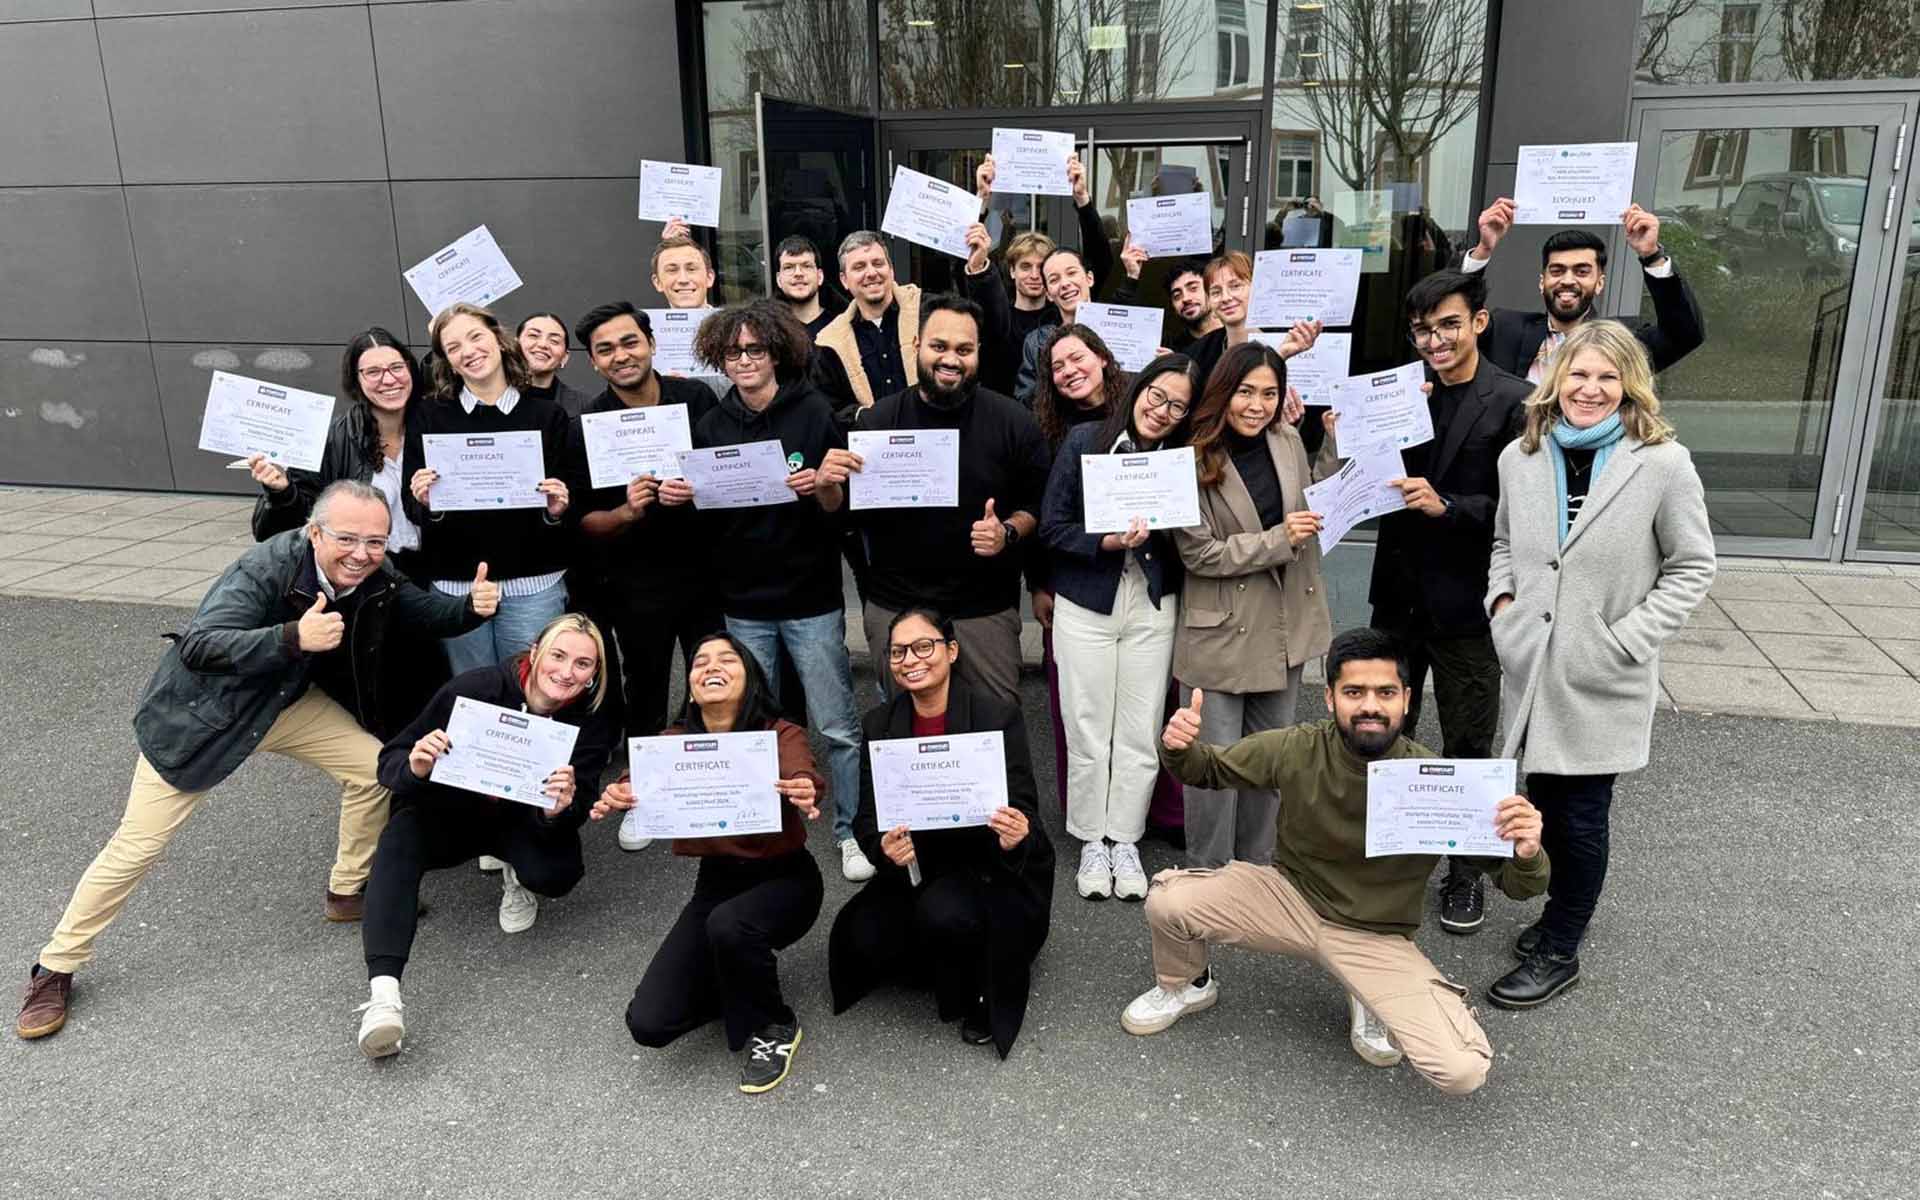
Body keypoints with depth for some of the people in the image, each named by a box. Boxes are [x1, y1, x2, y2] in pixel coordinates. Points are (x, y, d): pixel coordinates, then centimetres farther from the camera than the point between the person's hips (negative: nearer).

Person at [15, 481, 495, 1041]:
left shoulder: (377, 578, -15)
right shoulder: (265, 568, -34)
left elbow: (424, 611, 1)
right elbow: (196, 647, -44)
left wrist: (471, 607, -22)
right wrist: (293, 637, -59)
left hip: (290, 701, 6)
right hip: (204, 709, -5)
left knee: (374, 767, -5)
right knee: (138, 843, -3)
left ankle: (348, 892, 17)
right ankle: (55, 968, 16)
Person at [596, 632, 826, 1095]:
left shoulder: (781, 735, -14)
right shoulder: (675, 741, -4)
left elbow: (802, 775, -35)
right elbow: (640, 778, -24)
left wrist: (807, 793, -59)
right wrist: (617, 797, -48)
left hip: (783, 878, -3)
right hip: (714, 882, 4)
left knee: (728, 925, -37)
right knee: (649, 1023, -10)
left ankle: (774, 1026, -6)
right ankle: (738, 983, 20)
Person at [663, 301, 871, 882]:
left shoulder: (814, 412, -5)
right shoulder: (712, 425, 6)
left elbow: (840, 504, -2)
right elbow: (706, 514, 12)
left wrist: (819, 487, -24)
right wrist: (679, 496, -8)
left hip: (811, 598, -3)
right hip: (742, 601, 3)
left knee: (837, 727, 2)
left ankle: (852, 832, 17)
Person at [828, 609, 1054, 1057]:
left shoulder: (999, 717, -14)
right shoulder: (878, 725, -2)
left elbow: (1024, 815, -15)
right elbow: (866, 820, -3)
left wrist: (1016, 837, -40)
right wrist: (884, 847, -27)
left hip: (992, 869, -4)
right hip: (918, 869, 5)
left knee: (943, 913, -33)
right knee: (865, 938, -19)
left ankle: (983, 995, -1)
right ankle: (947, 969, 13)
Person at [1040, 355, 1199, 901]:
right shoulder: (1085, 441, -3)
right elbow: (1052, 525, -5)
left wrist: (1159, 528, -16)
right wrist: (1106, 542, -18)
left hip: (1153, 608, 2)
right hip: (1086, 605, -1)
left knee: (1140, 733, 6)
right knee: (1088, 732, 5)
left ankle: (1125, 841, 23)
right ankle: (1092, 843, 22)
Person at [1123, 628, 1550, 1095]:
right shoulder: (1297, 750, -17)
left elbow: (1518, 885, -14)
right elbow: (1209, 768, 1)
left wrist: (1526, 854, -39)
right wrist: (1179, 748, -24)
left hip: (1377, 937, -1)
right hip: (1289, 895, 1)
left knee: (1463, 1072, -20)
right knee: (1167, 903, -20)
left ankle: (1371, 1002, 14)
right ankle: (1187, 986, 16)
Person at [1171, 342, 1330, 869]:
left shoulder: (1288, 440, 2)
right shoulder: (1194, 460, -16)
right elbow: (1198, 553, -17)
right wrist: (1279, 540, -19)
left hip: (1285, 625, 6)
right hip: (1223, 631, -6)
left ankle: (1257, 865, 34)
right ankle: (1206, 874, 21)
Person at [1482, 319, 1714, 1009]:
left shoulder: (1663, 464, -10)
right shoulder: (1520, 456, 3)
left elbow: (1691, 568, -4)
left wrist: (1627, 640, -13)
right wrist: (1502, 600, 1)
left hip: (1604, 681, -4)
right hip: (1533, 667, 4)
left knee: (1581, 818, 6)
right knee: (1544, 803, 16)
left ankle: (1559, 952, 23)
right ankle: (1564, 911, 40)